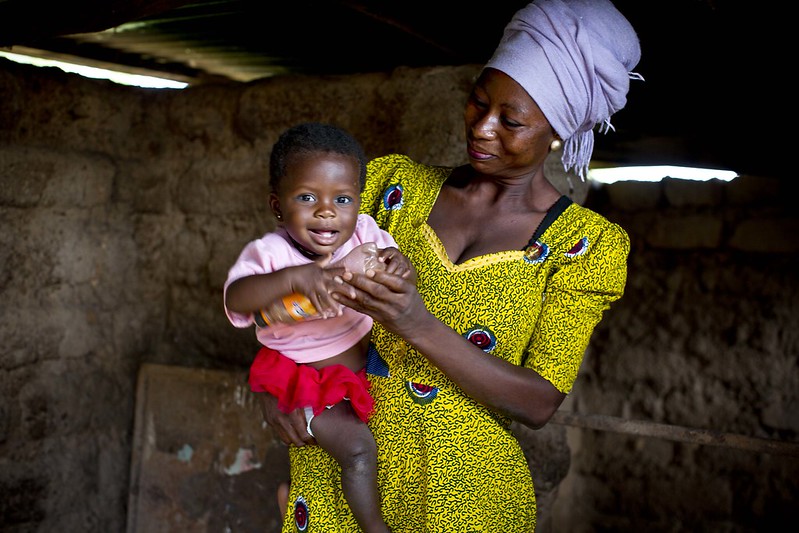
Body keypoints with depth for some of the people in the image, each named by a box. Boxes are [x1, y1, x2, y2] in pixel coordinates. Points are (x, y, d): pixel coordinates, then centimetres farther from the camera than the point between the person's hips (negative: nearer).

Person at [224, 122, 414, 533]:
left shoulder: (364, 234, -11)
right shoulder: (271, 252, -23)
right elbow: (235, 299, -39)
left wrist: (398, 265, -27)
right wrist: (295, 276, -52)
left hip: (361, 364, 6)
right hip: (305, 380, -6)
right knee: (358, 448, -15)